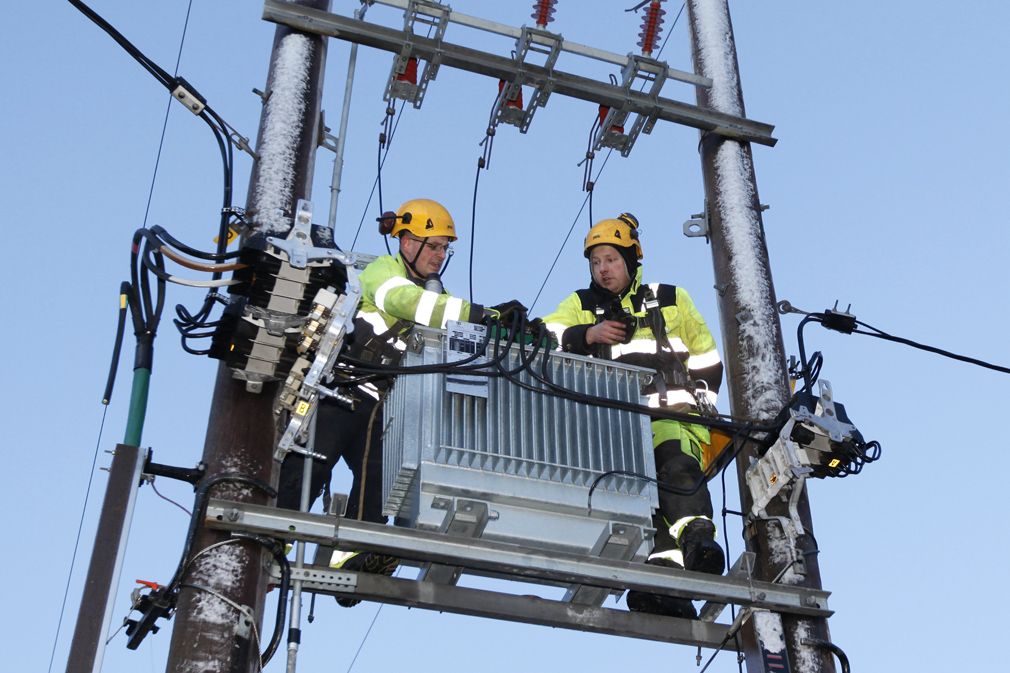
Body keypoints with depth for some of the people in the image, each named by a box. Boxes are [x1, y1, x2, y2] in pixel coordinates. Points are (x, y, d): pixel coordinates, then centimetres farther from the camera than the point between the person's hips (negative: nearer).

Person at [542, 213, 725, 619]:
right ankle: (664, 564, -35)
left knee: (675, 460, -32)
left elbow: (706, 360, 23)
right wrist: (588, 334, -10)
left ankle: (696, 536, -48)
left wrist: (699, 400, 8)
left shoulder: (671, 300, 23)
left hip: (673, 414, 0)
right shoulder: (581, 305, 23)